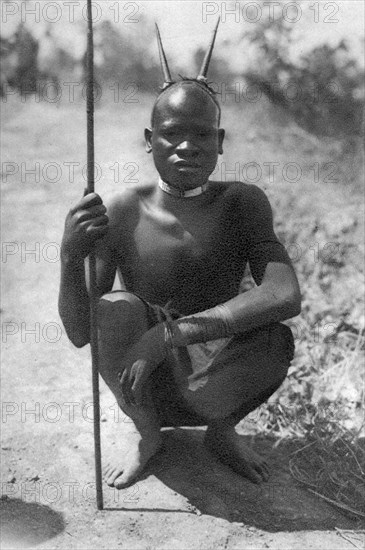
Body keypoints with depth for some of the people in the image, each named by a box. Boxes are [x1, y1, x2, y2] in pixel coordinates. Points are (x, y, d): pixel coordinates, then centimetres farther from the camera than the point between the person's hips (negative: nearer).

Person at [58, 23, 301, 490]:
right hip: (145, 383, 0)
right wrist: (70, 258, -34)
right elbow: (80, 334, -13)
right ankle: (144, 430, 1)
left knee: (276, 339, -29)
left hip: (210, 385, 0)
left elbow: (284, 297, -28)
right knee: (115, 309, -29)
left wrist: (169, 334, -36)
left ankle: (222, 430, 4)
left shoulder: (242, 203, -10)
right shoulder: (121, 213, -12)